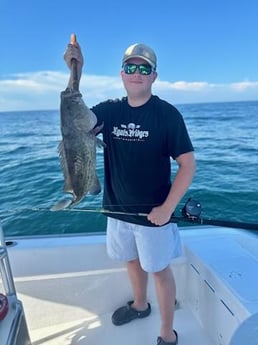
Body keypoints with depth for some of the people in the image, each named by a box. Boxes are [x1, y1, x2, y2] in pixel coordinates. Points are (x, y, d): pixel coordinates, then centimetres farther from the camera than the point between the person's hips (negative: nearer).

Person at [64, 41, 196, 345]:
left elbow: (187, 164, -13)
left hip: (152, 212, -4)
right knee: (132, 260, 24)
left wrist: (167, 207, -20)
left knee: (159, 269, 10)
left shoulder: (167, 113, -12)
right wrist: (75, 74, -20)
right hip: (117, 208, 5)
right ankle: (139, 305, 51)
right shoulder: (110, 110, 1)